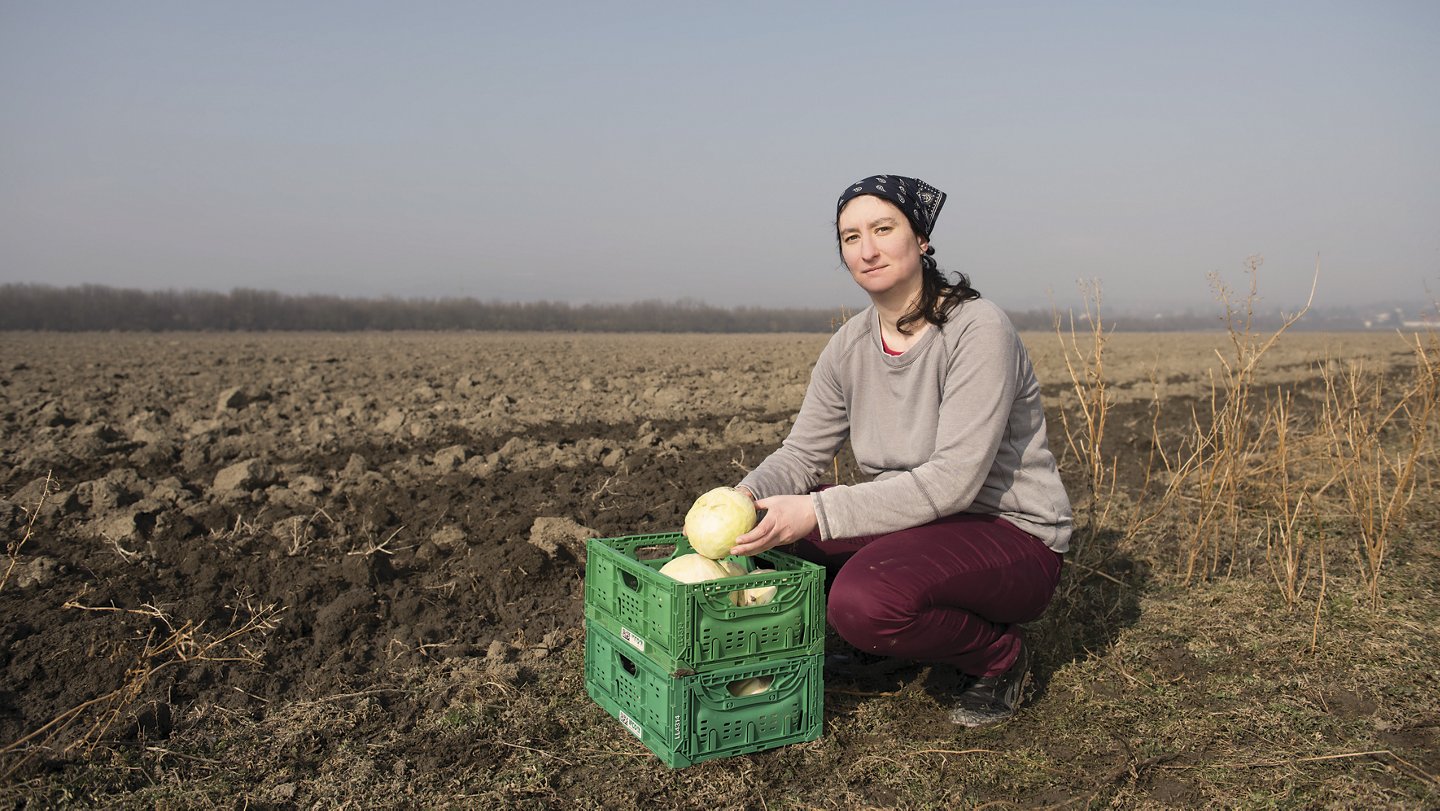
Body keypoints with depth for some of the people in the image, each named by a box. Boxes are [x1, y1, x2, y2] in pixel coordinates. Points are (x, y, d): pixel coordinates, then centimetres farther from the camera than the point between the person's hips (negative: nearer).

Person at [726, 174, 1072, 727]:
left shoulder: (978, 329, -20)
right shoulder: (850, 345, 1)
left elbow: (953, 479, -28)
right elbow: (801, 453, 3)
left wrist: (820, 512, -33)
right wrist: (746, 496, -20)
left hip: (1012, 536, -7)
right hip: (918, 523, 7)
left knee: (863, 601, -34)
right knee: (766, 528, -8)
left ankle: (999, 655, -2)